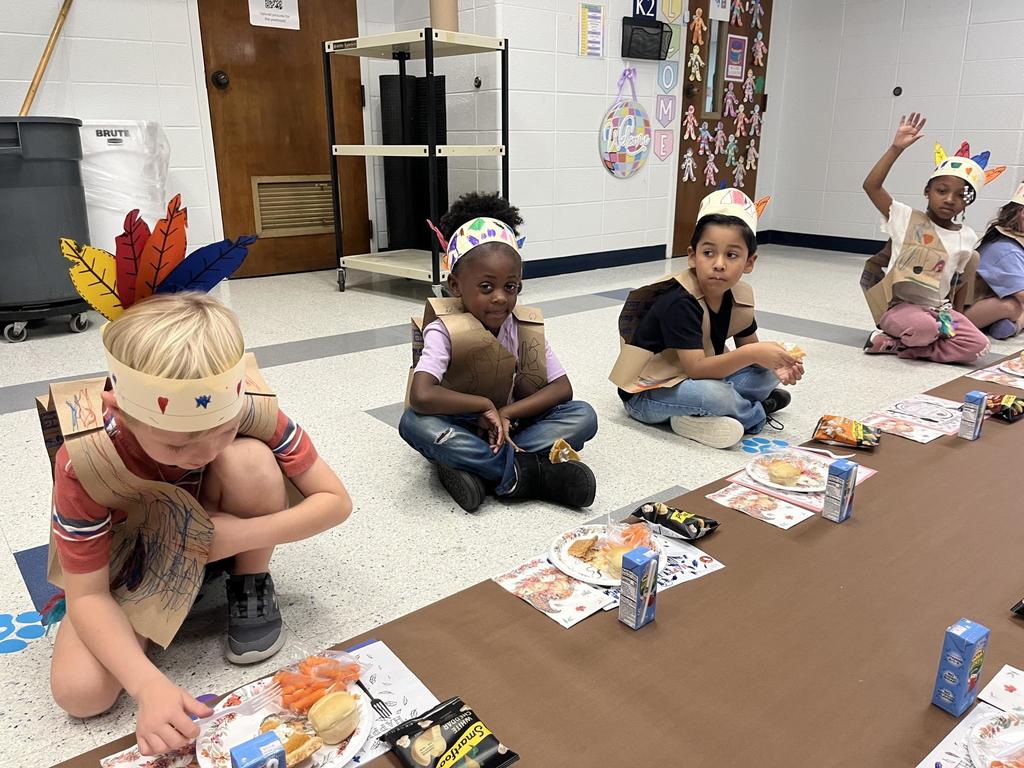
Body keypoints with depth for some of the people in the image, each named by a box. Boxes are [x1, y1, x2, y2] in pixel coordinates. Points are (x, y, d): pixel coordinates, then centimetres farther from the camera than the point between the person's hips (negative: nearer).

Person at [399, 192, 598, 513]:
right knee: (414, 423, -36)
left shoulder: (527, 327, -6)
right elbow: (421, 396, -35)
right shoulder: (445, 330, -20)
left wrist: (505, 413, -23)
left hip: (509, 426, 3)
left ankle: (479, 469, -26)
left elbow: (563, 388, -11)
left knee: (583, 415, -18)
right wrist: (485, 405, -25)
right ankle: (530, 471, -30)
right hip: (460, 430, -3)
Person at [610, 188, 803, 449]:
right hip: (647, 393, -8)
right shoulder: (679, 301, -27)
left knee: (767, 373, -2)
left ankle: (699, 417, -8)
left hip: (693, 381, 8)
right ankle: (756, 413, -2)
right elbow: (696, 368, -31)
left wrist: (775, 363, -15)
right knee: (715, 394, -34)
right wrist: (753, 353, -36)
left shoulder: (740, 296, -4)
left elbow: (749, 348, 7)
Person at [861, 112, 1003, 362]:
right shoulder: (907, 218, -5)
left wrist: (957, 316, 12)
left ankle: (895, 345, -12)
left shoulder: (966, 238, 6)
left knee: (977, 345, -17)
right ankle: (907, 340, -4)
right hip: (899, 306, -5)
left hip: (939, 309, 6)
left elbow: (961, 278, 18)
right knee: (924, 328, -38)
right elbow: (871, 185, -15)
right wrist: (896, 148, -19)